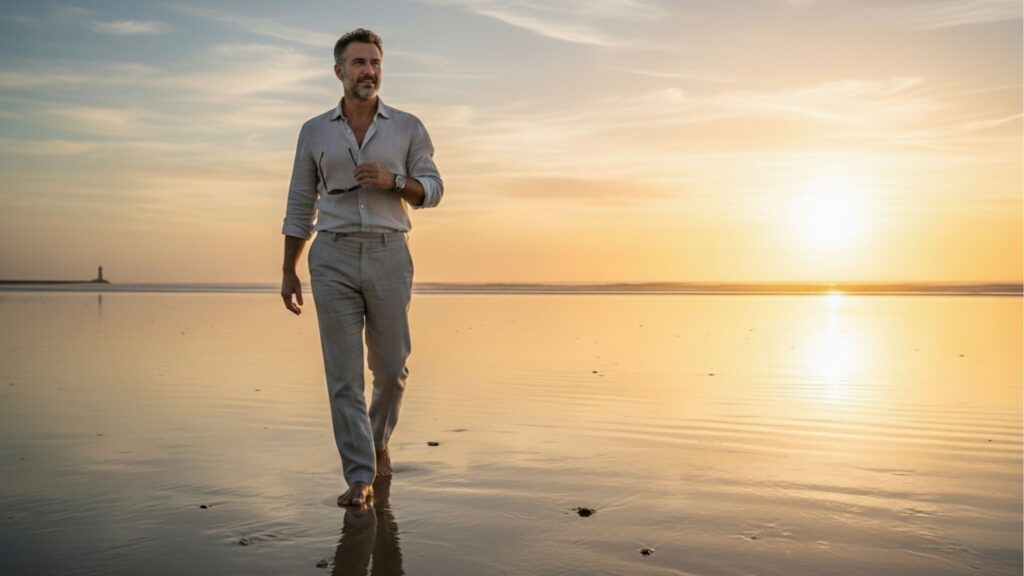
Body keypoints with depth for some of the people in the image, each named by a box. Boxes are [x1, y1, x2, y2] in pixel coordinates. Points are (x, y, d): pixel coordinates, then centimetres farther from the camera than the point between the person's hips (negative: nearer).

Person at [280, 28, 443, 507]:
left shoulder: (408, 127, 6)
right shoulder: (314, 132, 9)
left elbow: (432, 190, 6)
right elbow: (300, 206, 12)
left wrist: (393, 180, -14)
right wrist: (289, 272, 9)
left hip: (389, 255, 0)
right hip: (333, 258, 0)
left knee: (391, 366, 7)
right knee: (343, 373, -4)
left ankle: (378, 440, 35)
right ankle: (360, 476, 2)